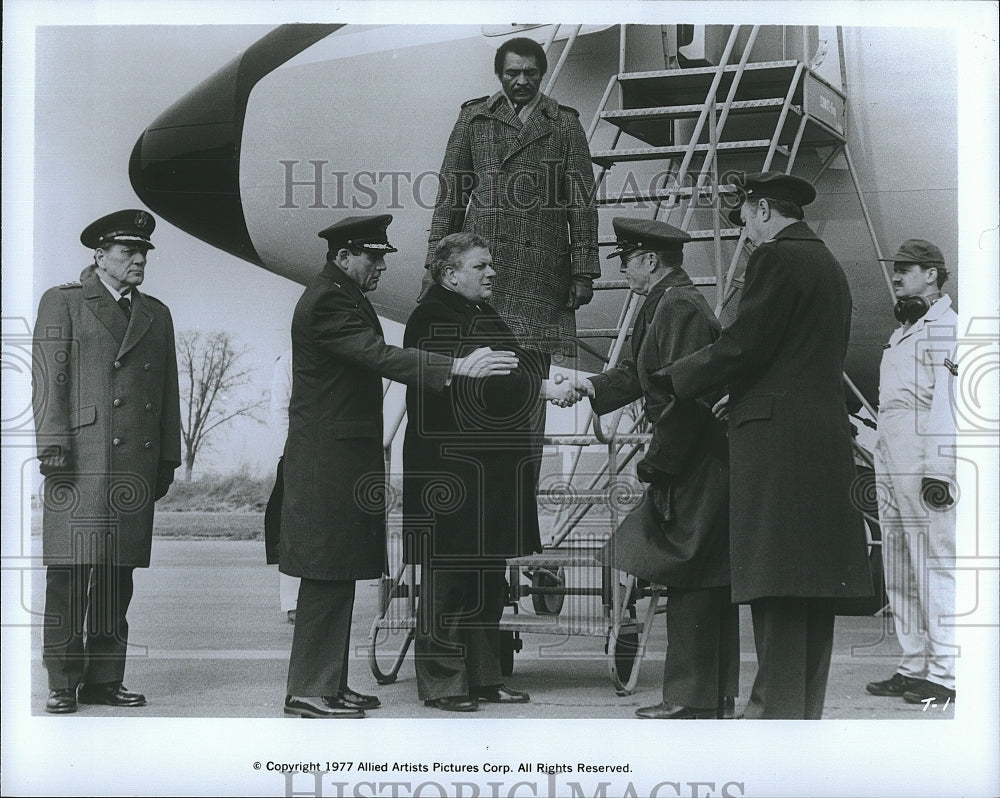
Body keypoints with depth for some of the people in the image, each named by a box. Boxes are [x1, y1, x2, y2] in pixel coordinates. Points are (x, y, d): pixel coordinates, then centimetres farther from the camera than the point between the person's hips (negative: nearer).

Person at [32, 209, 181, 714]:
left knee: (118, 577, 5)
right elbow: (48, 379, -2)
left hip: (136, 465, 5)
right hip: (80, 460, -5)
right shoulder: (62, 303, 5)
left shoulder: (156, 315, 19)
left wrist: (168, 459, 15)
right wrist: (54, 446, -11)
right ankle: (62, 684, -2)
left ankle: (104, 679, 11)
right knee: (70, 574, -6)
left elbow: (169, 393, 20)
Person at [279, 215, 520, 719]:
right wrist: (458, 367, -31)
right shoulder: (327, 302, -16)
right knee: (327, 575, -7)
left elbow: (370, 357, 22)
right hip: (328, 459, -11)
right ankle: (308, 692, -1)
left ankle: (330, 683, 19)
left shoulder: (342, 296, 17)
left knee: (336, 576, 13)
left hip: (343, 458, 11)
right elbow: (380, 356, -27)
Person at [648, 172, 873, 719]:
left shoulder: (776, 258, -7)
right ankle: (807, 706, 14)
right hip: (828, 441, 9)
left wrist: (672, 380, -1)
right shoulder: (828, 265, 21)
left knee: (775, 582, -10)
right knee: (813, 582, 10)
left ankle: (777, 706, -11)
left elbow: (741, 346, -12)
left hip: (777, 437, -9)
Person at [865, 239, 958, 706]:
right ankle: (914, 667, 16)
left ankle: (946, 674, -9)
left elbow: (946, 405, -15)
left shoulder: (944, 328, -6)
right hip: (891, 472, 10)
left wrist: (937, 472, -21)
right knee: (900, 576, 10)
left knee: (936, 571, -10)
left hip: (926, 471, -10)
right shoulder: (902, 332, 23)